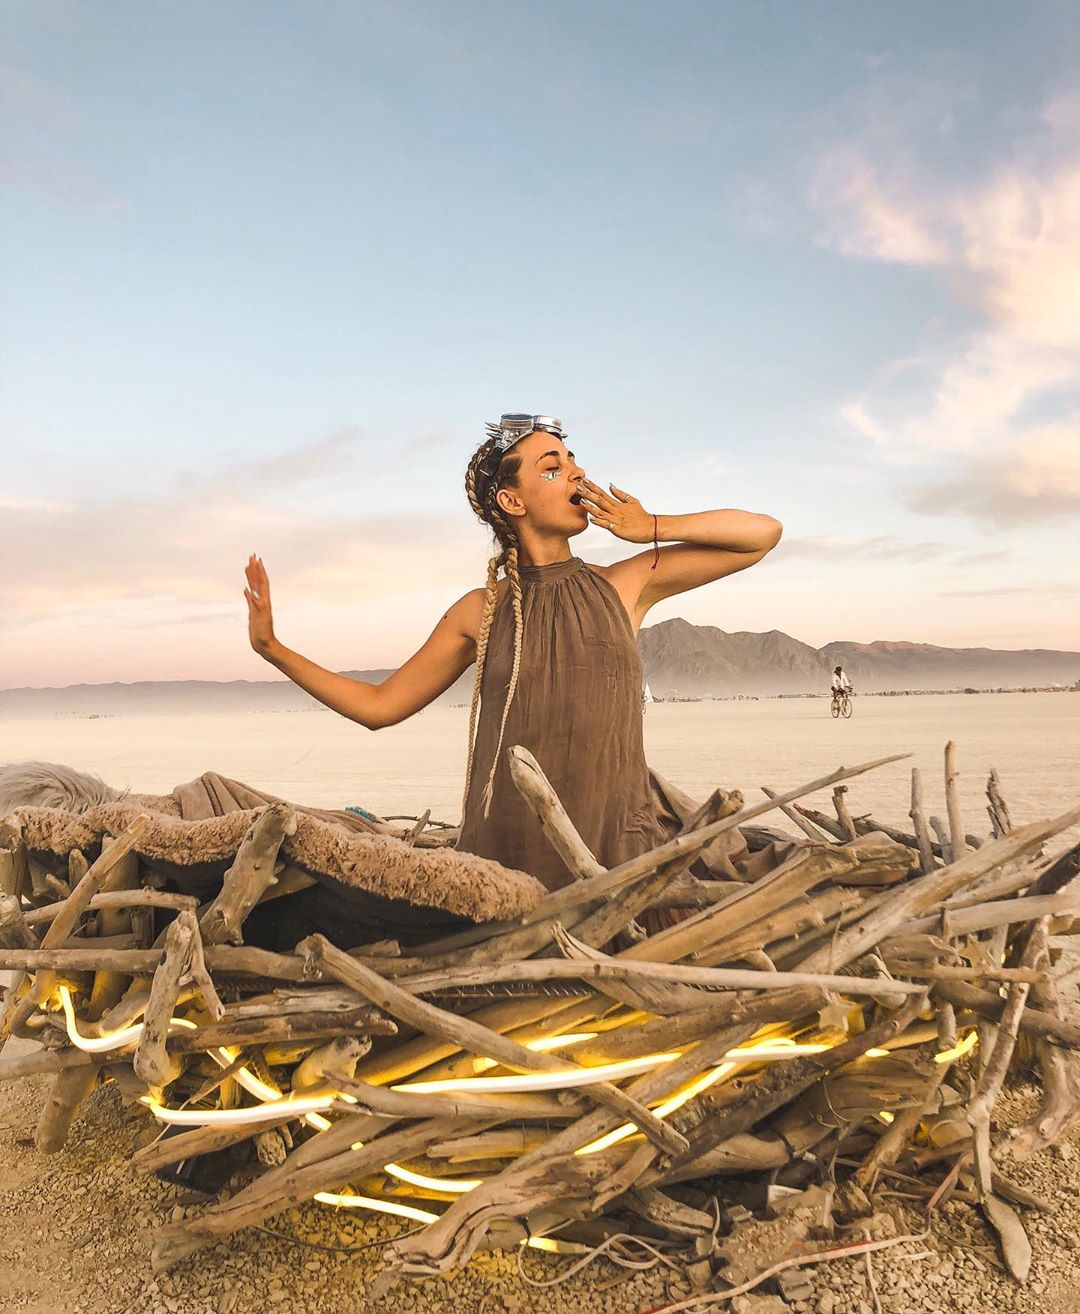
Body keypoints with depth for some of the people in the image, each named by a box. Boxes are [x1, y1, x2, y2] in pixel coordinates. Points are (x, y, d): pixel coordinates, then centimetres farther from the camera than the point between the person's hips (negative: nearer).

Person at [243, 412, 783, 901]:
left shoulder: (625, 585, 6)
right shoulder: (481, 612, 5)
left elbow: (764, 533, 9)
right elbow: (378, 706, 10)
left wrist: (653, 529, 1)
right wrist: (271, 646, 5)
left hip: (618, 852, 1)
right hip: (505, 855, -1)